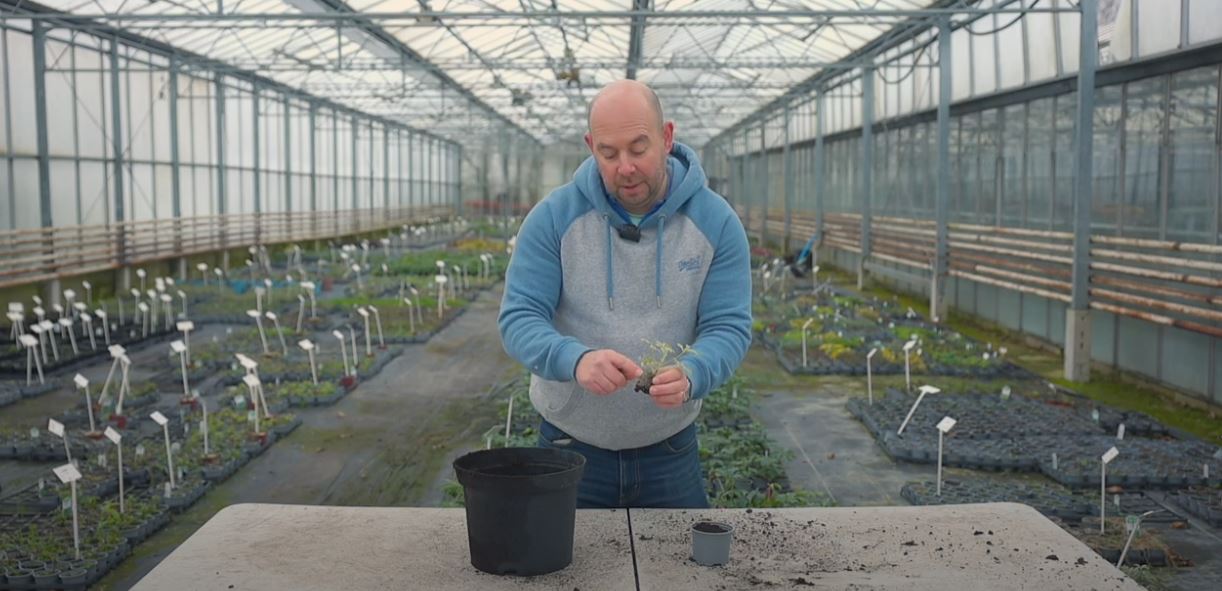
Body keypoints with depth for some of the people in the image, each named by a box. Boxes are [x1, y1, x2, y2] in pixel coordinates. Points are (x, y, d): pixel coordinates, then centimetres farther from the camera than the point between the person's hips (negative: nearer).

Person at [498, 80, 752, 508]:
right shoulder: (554, 217, -9)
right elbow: (518, 319, -13)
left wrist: (689, 375, -33)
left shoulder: (716, 222, -8)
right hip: (569, 446, 0)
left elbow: (729, 327, -10)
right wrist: (576, 359, -34)